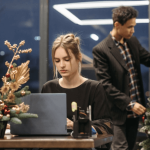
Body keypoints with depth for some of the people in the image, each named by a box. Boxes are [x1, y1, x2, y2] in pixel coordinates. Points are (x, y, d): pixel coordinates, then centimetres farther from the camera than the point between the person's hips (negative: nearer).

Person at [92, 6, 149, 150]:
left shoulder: (133, 42, 7)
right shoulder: (100, 50, -14)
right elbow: (106, 84, -16)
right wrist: (129, 104, -18)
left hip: (135, 110, 6)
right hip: (119, 111, -6)